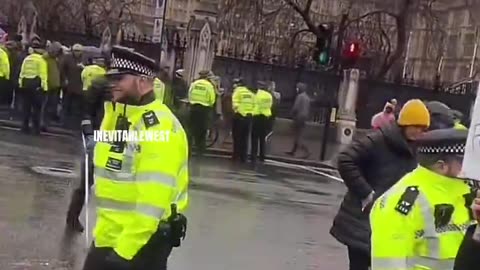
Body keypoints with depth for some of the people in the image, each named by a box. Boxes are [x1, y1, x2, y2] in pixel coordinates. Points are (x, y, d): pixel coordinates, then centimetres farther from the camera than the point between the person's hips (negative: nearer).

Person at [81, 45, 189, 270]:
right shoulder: (114, 114, 9)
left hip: (145, 238, -9)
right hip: (109, 233, 9)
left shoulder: (159, 126, -22)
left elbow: (152, 199, -27)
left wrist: (125, 249, -27)